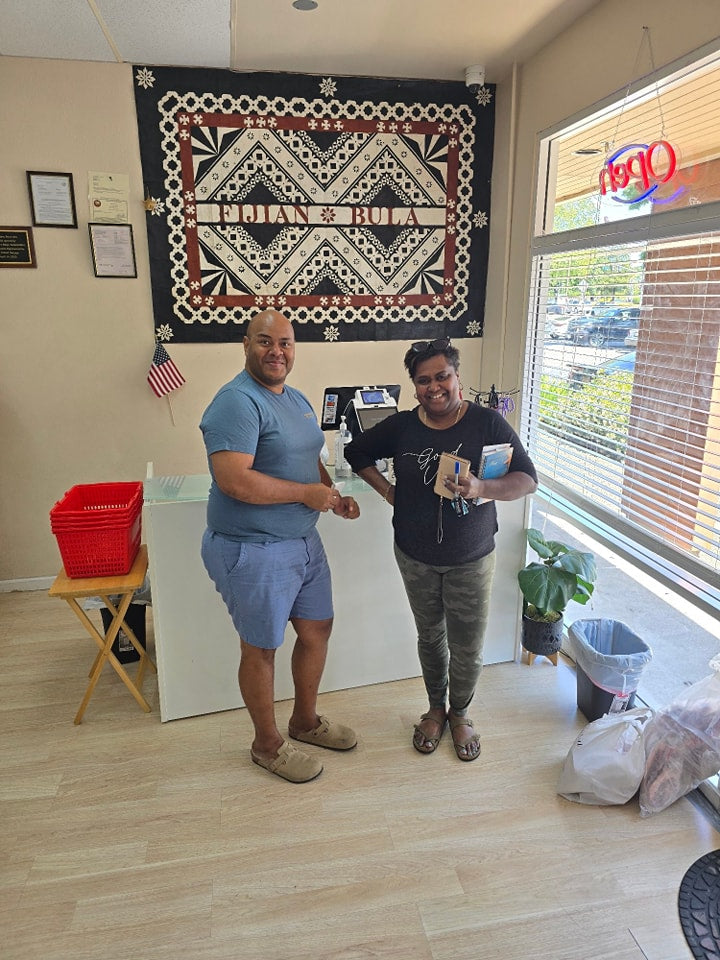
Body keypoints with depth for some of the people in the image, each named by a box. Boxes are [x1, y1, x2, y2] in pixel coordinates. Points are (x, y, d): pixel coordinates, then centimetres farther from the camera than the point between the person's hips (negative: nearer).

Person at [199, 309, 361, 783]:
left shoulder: (297, 399, 10)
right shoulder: (237, 402, -20)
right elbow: (234, 480, -31)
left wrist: (333, 495, 3)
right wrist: (306, 492, -20)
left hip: (304, 540, 9)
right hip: (254, 552, -9)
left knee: (317, 630, 20)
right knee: (262, 648, 9)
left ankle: (306, 720, 43)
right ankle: (268, 744, 33)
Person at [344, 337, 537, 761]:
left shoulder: (488, 423, -13)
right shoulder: (400, 427, -5)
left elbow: (528, 480, -16)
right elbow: (357, 452, 11)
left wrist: (481, 488, -34)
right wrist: (387, 489, -2)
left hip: (471, 559, -2)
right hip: (416, 557, 2)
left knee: (468, 648, 9)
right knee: (430, 638, 19)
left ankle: (460, 713, 37)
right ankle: (436, 708, 42)